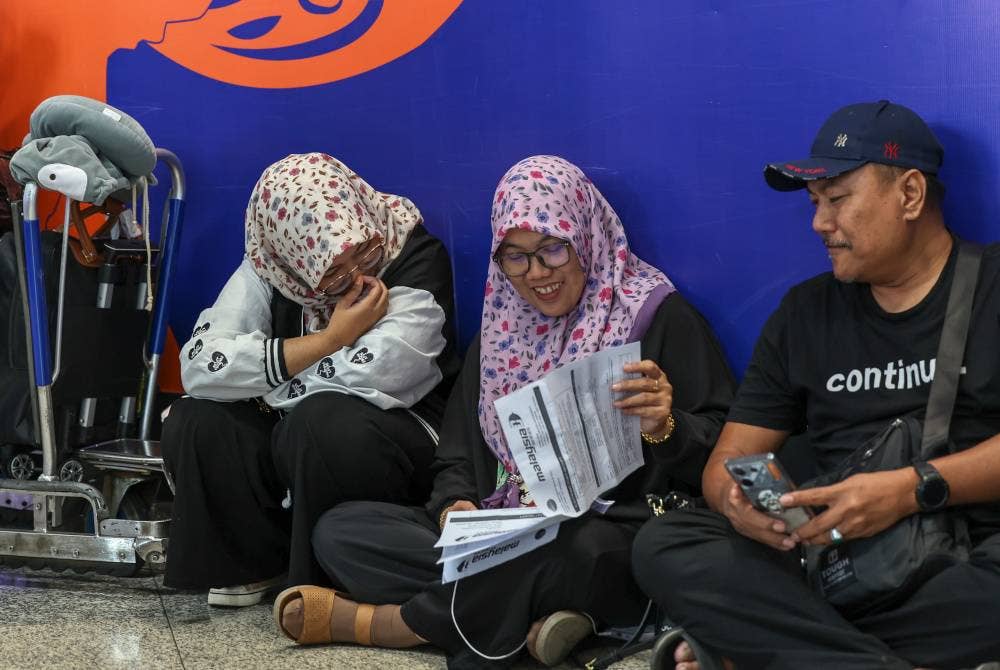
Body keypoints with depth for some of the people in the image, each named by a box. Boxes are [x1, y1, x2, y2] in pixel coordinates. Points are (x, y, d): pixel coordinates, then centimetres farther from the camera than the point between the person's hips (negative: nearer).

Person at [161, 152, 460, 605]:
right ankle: (257, 561, 2)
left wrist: (259, 389, -17)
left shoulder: (416, 259, -19)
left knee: (323, 421, -35)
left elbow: (372, 377, -32)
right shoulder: (271, 266, -7)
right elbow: (198, 364, -20)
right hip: (287, 436, 5)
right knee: (191, 424, -19)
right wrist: (330, 340, -25)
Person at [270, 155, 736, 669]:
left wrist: (664, 429, -24)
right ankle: (528, 620, -24)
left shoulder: (657, 317, -1)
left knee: (562, 552, -41)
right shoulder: (502, 329, 17)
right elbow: (456, 456, 19)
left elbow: (720, 454, -3)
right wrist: (455, 506, -3)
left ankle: (368, 622, -17)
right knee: (339, 530, -10)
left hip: (610, 539, -6)